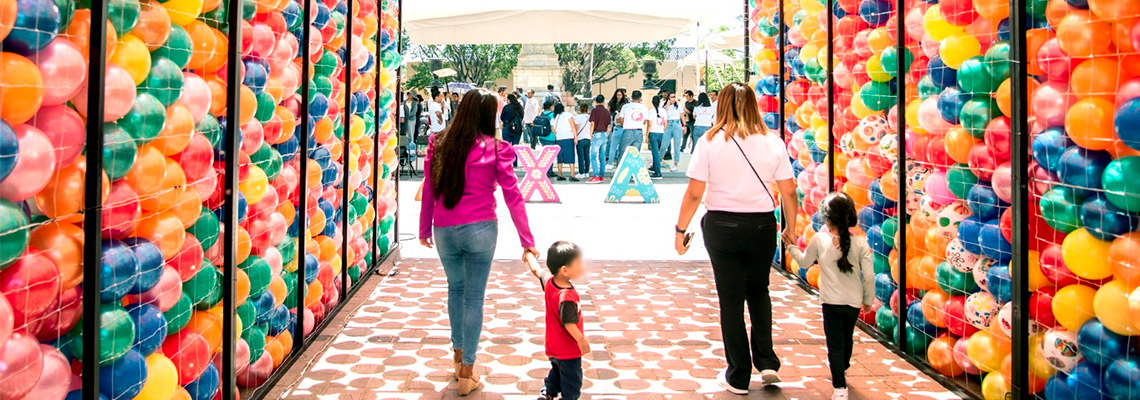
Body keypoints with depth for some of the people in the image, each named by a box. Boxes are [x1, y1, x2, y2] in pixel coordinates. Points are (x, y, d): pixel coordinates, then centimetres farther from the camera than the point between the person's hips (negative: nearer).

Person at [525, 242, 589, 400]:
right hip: (568, 350, -8)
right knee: (571, 381, 10)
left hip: (553, 346, 8)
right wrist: (581, 340, -22)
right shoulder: (567, 297, -35)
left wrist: (529, 255, 27)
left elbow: (537, 270, 9)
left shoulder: (548, 280, -10)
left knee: (556, 372, 31)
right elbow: (569, 323, -34)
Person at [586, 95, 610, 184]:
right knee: (602, 157, 10)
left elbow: (592, 124, -9)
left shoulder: (595, 110, -6)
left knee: (593, 156, -6)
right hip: (604, 135, 6)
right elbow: (608, 126, 14)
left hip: (597, 134, -6)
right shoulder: (607, 111, 10)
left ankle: (596, 176, -14)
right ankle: (602, 176, 12)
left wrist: (591, 136, -2)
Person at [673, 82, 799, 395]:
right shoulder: (773, 143, -1)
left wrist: (680, 230, 2)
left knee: (731, 300, 8)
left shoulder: (710, 142, -6)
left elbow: (694, 193, -8)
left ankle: (739, 377, 18)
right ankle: (766, 362, 16)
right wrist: (790, 227, 16)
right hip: (762, 226, 2)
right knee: (758, 291, 24)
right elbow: (788, 192, 1)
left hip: (721, 226, -2)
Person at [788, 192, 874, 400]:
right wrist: (868, 299, 9)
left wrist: (792, 247, 26)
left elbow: (804, 261, 8)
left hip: (832, 301, -3)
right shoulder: (860, 243, -7)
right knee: (847, 338, 25)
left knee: (835, 344, 1)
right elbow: (869, 276, -6)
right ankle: (842, 370, 49)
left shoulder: (819, 239, -9)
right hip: (854, 302, 3)